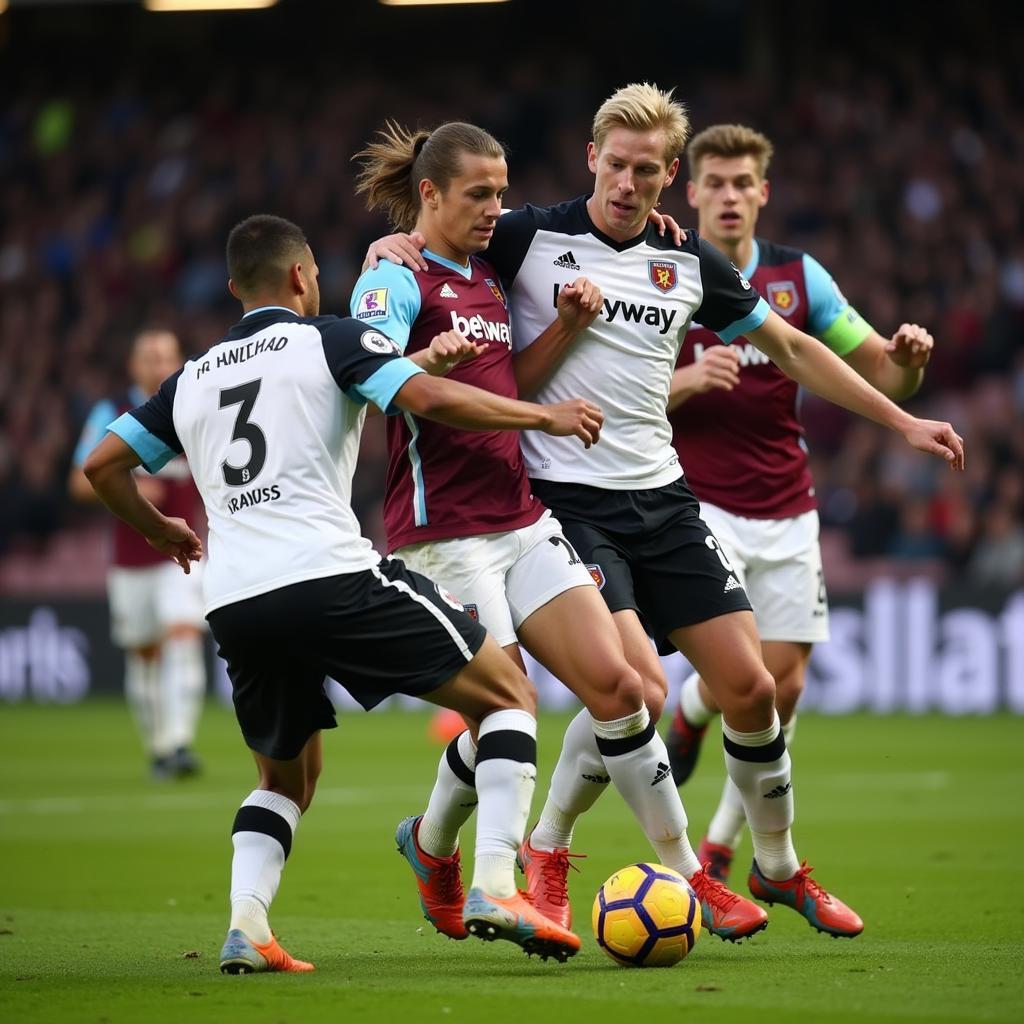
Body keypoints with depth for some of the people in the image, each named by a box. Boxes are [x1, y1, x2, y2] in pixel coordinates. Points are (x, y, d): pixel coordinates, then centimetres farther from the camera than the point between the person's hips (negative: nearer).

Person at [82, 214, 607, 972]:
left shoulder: (193, 378, 22)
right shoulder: (328, 340, 7)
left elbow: (103, 466, 25)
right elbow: (429, 399, -8)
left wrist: (160, 530, 41)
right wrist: (546, 416, 1)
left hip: (233, 602, 6)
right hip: (329, 574, -6)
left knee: (287, 774, 27)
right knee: (508, 694, 6)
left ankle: (246, 925, 3)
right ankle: (495, 888, -10)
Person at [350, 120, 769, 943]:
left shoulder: (489, 279, 16)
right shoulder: (394, 280, -6)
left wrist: (565, 328, 5)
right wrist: (434, 357, -42)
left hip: (523, 520, 7)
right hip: (445, 532, -7)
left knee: (616, 686, -3)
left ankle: (686, 871, 4)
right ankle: (432, 845, 22)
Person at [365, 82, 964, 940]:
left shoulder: (692, 264, 7)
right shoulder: (531, 239, -6)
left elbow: (790, 349, 18)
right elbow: (433, 242, 5)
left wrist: (902, 421, 18)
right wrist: (393, 246, -20)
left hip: (662, 499, 5)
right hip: (567, 502, -5)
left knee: (751, 687, 2)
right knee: (638, 690, -21)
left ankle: (779, 868, 25)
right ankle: (545, 854, 2)